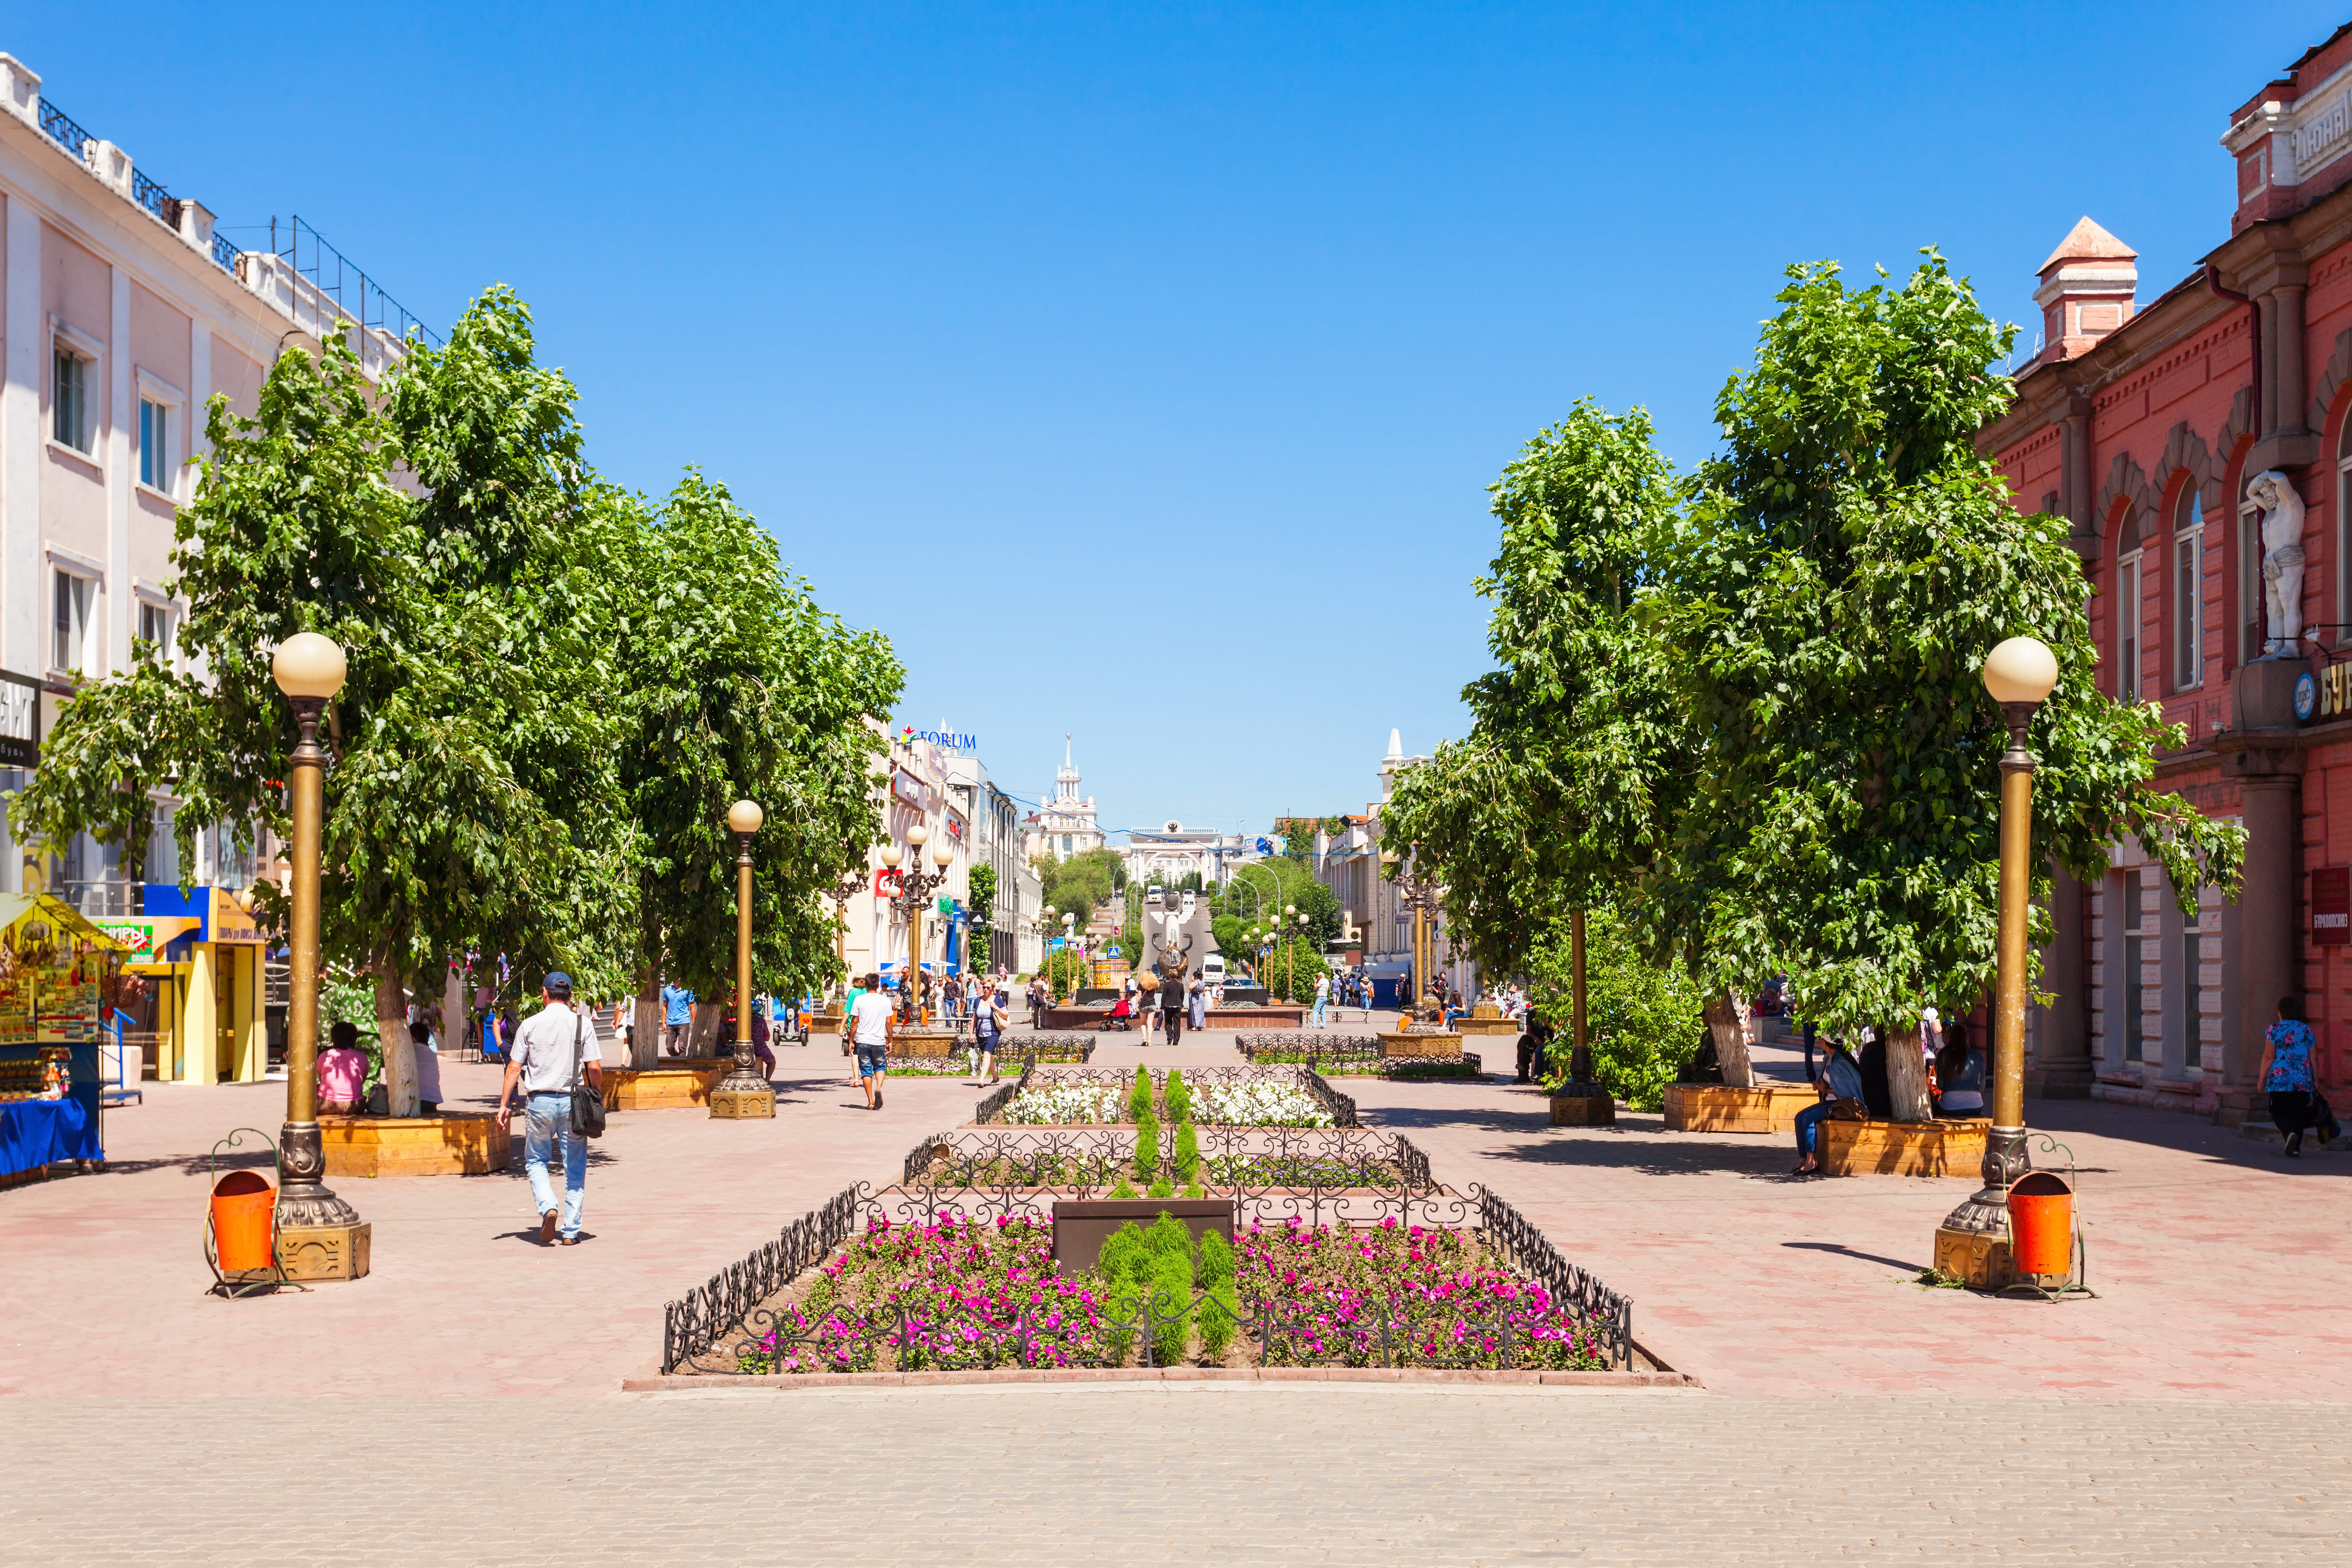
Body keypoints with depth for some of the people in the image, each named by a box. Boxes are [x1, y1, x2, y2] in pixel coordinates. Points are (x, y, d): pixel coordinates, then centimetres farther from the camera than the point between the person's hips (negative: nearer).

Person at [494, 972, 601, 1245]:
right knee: (575, 1167, 9)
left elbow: (514, 1068, -2)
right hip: (573, 1101, 0)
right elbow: (595, 1068, -3)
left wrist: (504, 1105, 4)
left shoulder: (530, 1025, -1)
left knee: (536, 1161, 14)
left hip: (540, 1101, 0)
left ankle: (548, 1208, -12)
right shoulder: (582, 1024, 0)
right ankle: (571, 1231, 8)